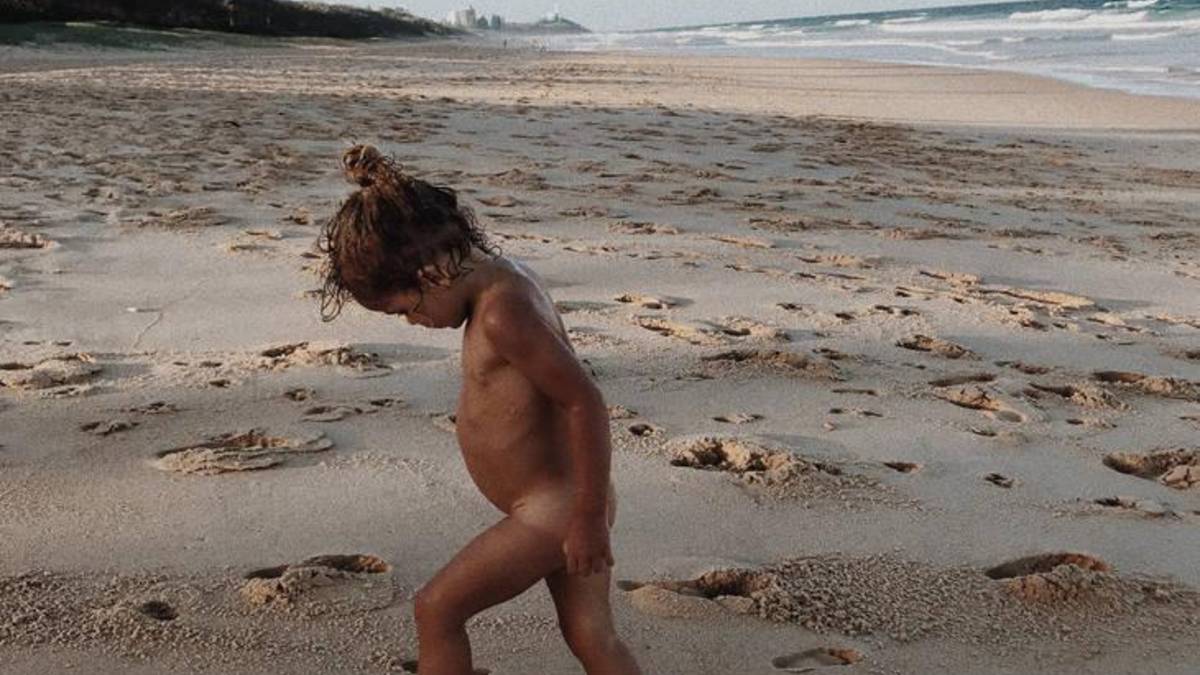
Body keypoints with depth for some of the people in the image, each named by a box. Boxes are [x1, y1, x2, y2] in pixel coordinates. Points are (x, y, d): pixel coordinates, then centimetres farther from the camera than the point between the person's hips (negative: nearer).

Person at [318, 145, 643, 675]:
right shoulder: (501, 276, 4)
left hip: (551, 512, -9)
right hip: (560, 503, 9)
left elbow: (586, 402, -28)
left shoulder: (501, 313, -26)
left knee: (435, 609, 4)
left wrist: (588, 515, -21)